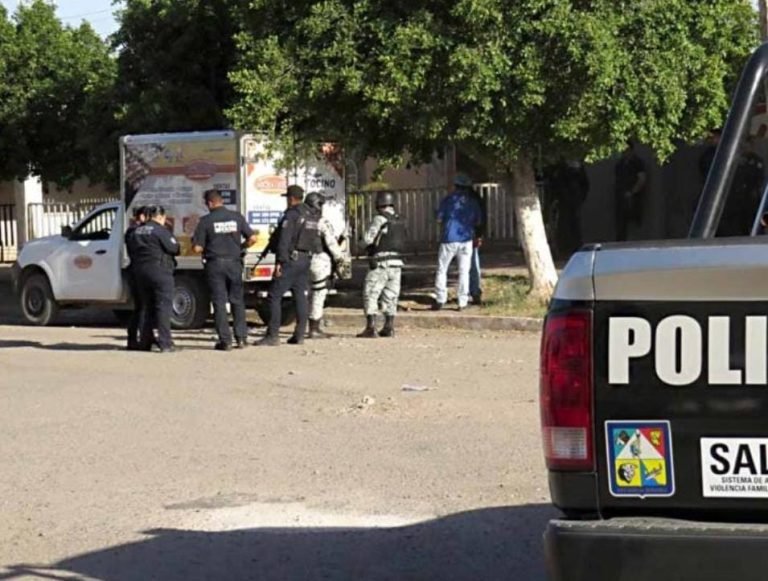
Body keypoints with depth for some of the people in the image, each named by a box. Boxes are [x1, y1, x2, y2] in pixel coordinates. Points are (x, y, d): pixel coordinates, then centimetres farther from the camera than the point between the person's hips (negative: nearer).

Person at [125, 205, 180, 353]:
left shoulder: (136, 232, 13)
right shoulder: (160, 230, -10)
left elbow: (130, 251, 16)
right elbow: (175, 249, -12)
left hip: (140, 273, 7)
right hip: (160, 271, -7)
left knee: (146, 307, 15)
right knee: (163, 306, -6)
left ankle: (145, 342, 16)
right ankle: (165, 343, -12)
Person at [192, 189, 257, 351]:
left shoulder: (206, 221, -7)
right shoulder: (237, 217, 1)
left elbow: (197, 248, -8)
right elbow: (252, 238, -1)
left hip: (215, 264, -2)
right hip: (234, 263, 2)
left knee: (219, 302, 3)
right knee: (237, 301, 13)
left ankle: (225, 340, 0)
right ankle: (241, 338, 11)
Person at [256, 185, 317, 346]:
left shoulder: (291, 215, -12)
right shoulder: (313, 216, 15)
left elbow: (284, 240, -18)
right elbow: (316, 241, 17)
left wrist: (279, 261, -18)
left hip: (290, 260, -8)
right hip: (306, 260, 8)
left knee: (275, 296, -6)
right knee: (300, 296, 10)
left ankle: (272, 336, -9)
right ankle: (299, 335, 10)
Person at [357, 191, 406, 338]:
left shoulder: (380, 219, -11)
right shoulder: (400, 221, 10)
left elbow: (368, 239, -14)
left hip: (381, 263, -7)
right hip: (397, 263, 7)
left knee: (370, 295, -2)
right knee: (390, 296, 13)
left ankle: (371, 328, -8)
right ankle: (389, 328, 13)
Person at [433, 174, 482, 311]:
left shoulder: (448, 200, -3)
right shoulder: (473, 202, 5)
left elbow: (439, 219, -1)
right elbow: (478, 222, 12)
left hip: (449, 240, -2)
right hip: (466, 239, 2)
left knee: (442, 270, 7)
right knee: (464, 271, 7)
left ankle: (440, 300, 1)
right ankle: (462, 302, 5)